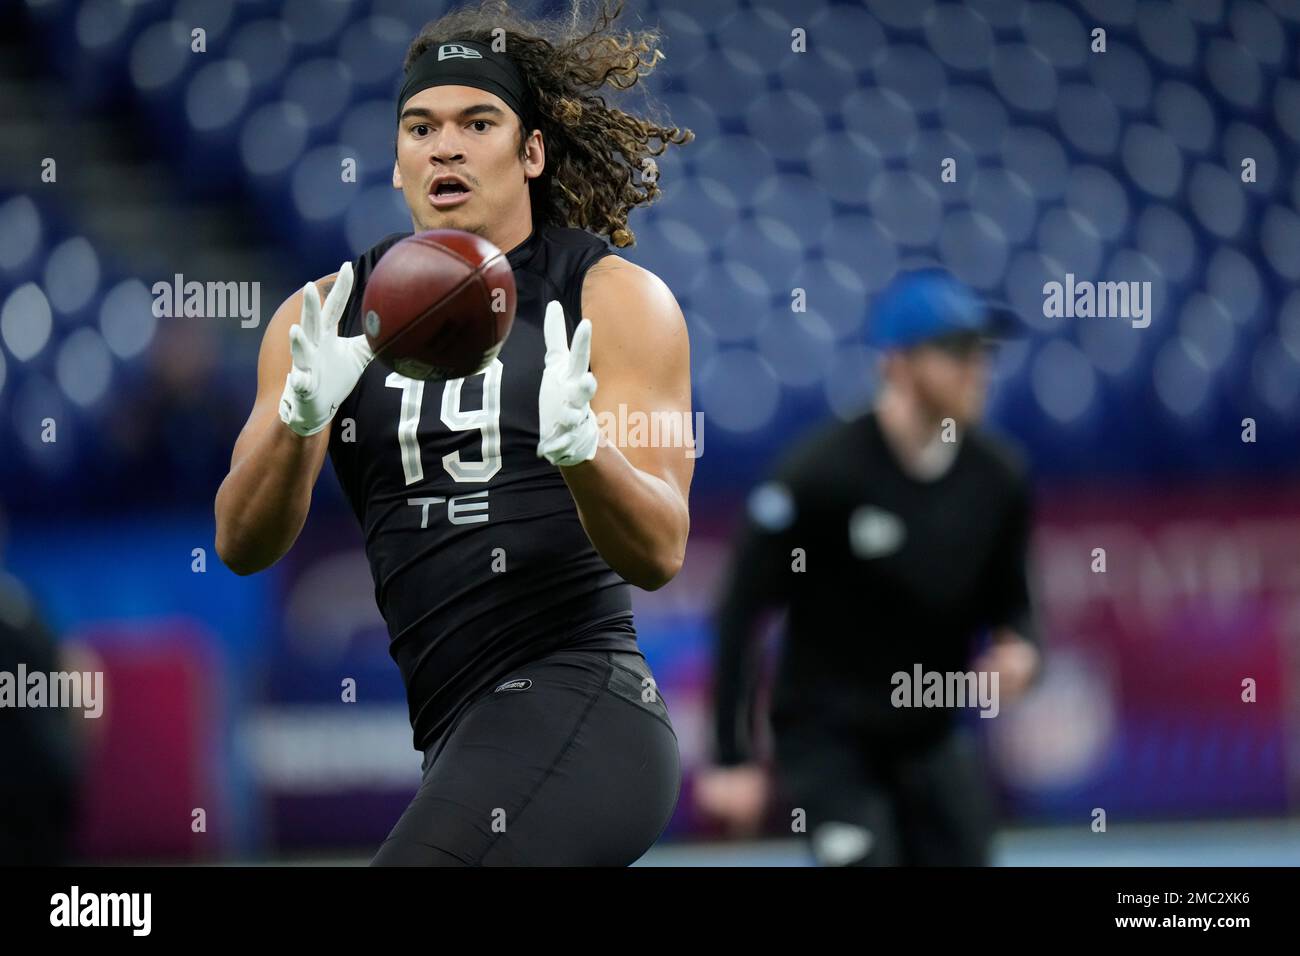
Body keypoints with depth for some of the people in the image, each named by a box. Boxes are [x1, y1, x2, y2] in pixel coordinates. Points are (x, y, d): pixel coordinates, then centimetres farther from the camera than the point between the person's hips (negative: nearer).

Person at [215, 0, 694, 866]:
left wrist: (580, 446, -29)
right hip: (463, 735, 7)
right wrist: (299, 416, -19)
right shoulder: (327, 315, 11)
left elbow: (660, 553, -8)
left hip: (577, 712, -7)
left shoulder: (618, 299, 0)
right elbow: (242, 547, 1)